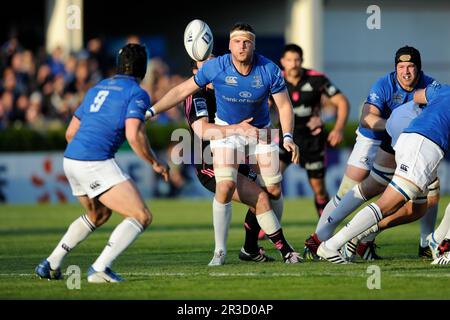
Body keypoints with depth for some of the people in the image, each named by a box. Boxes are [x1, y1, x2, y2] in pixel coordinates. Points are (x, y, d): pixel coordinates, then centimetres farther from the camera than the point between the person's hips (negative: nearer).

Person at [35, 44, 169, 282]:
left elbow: (70, 132, 23)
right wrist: (155, 163, -1)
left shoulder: (98, 88, 22)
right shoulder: (137, 94, -1)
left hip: (71, 160, 9)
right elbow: (134, 136, -15)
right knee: (142, 217, -7)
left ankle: (50, 264, 29)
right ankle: (99, 269, -20)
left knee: (99, 214, 32)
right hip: (96, 163, -8)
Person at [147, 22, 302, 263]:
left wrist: (287, 137, -25)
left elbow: (284, 105, -10)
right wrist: (151, 111, -14)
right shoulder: (215, 67, -19)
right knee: (225, 186, -21)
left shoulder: (269, 70, -18)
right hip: (226, 129, -2)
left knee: (273, 191, 1)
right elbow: (182, 91, -9)